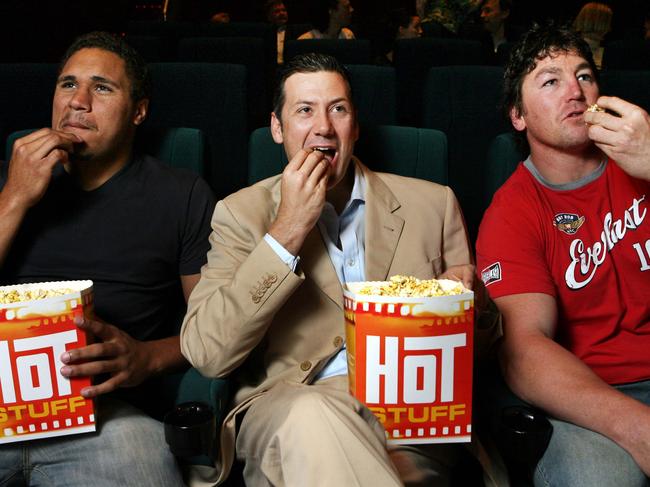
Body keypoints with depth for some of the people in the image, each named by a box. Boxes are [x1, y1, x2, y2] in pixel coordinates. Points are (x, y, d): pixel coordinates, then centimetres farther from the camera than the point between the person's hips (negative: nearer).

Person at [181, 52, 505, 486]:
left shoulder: (432, 203, 13)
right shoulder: (241, 212, 8)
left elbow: (480, 339, 18)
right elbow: (206, 354, -5)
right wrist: (287, 230, -10)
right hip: (288, 404, 0)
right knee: (310, 416, -34)